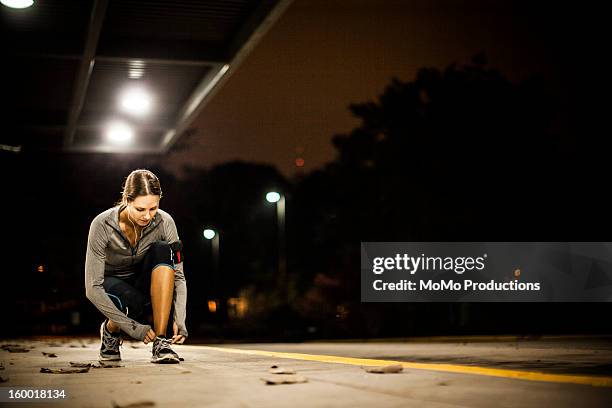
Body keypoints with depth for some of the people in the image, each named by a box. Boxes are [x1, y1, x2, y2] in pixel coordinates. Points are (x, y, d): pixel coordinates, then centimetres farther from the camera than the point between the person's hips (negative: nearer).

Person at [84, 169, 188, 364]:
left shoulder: (164, 222, -20)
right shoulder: (102, 225, -27)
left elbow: (178, 276, -17)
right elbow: (92, 288, -27)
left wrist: (179, 320, -32)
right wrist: (133, 327, -32)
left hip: (145, 286, 3)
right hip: (111, 284, -2)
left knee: (163, 251, -30)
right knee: (131, 301, -39)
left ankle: (161, 342, -30)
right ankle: (110, 330, 0)